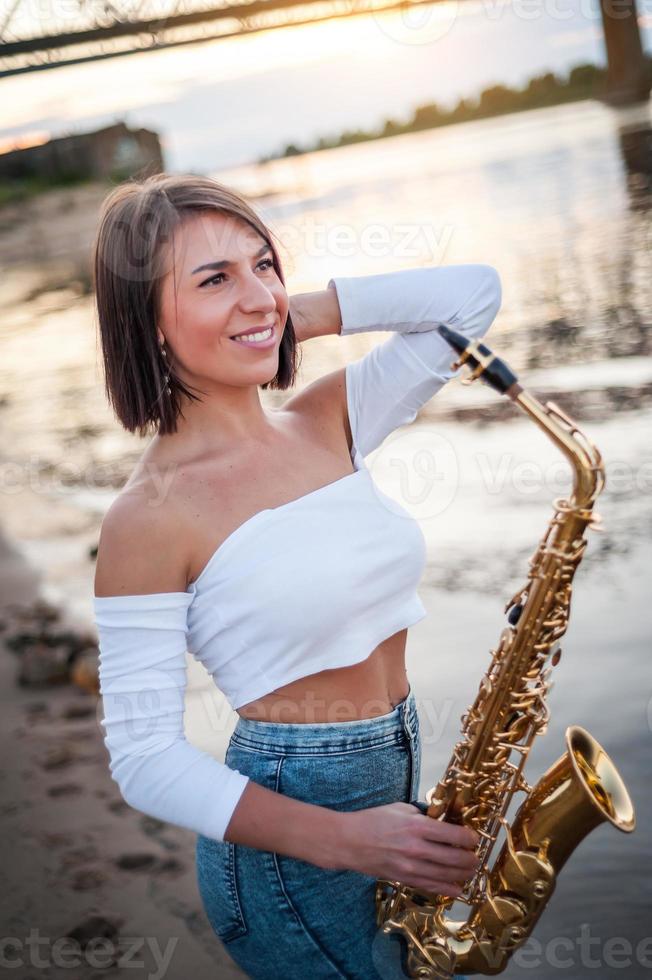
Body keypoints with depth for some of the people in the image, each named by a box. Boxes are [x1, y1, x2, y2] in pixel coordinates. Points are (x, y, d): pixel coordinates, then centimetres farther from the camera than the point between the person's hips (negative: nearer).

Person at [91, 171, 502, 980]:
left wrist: (304, 315, -5)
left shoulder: (328, 422, 1)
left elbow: (474, 291, 3)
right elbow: (143, 759, -17)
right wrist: (342, 838, -26)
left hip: (399, 791, 7)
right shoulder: (149, 515, -17)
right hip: (290, 853, -6)